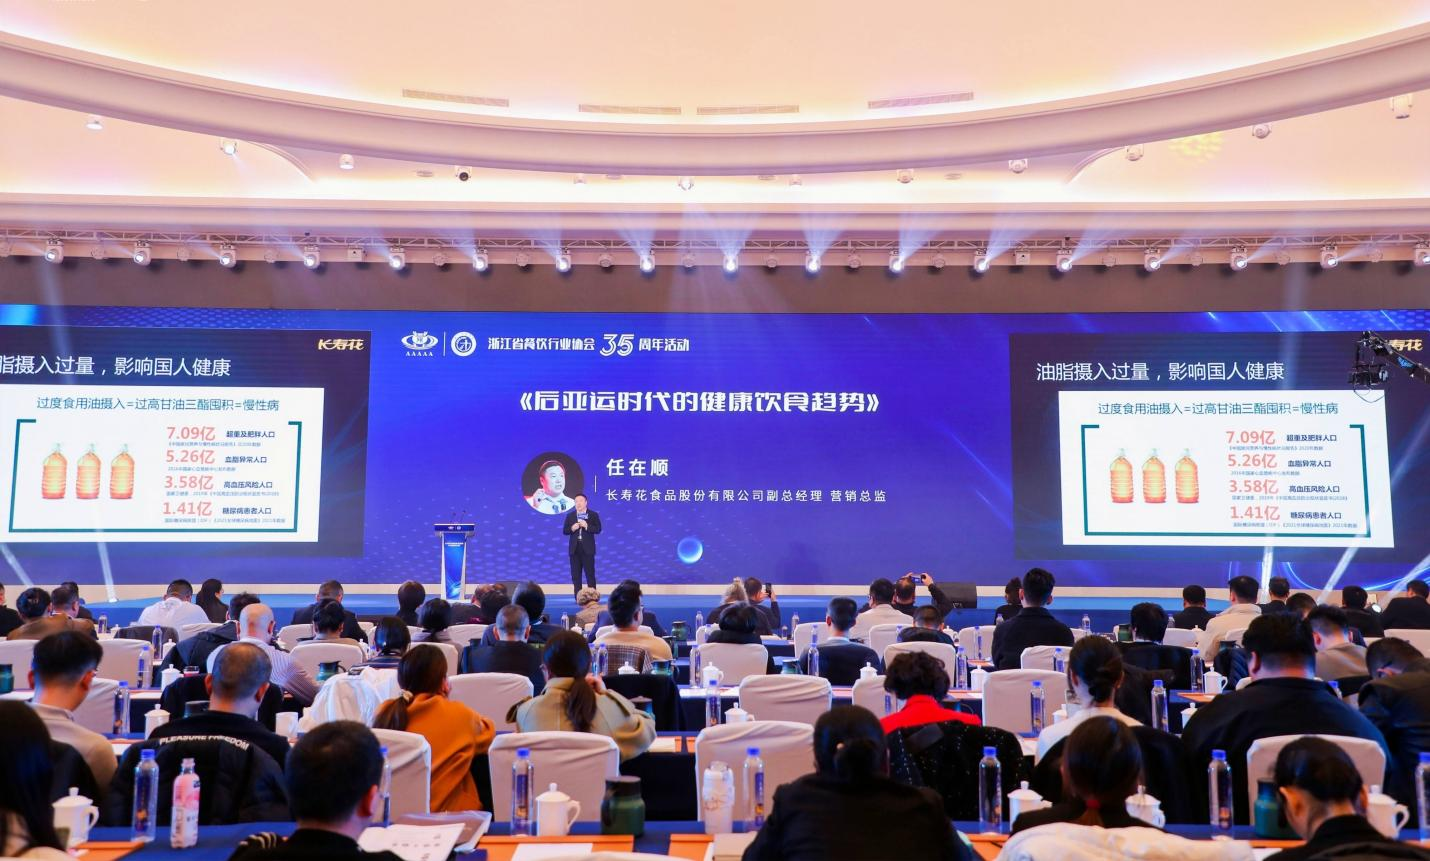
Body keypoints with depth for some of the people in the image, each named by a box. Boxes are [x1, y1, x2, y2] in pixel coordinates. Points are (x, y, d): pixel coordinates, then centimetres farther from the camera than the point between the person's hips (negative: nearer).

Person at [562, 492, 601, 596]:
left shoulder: (593, 515, 2)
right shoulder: (570, 515, 10)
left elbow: (598, 529, -7)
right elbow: (564, 531, 6)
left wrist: (587, 526, -20)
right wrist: (572, 528, -14)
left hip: (587, 548, -3)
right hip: (574, 548, 3)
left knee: (590, 574, -2)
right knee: (576, 575, 4)